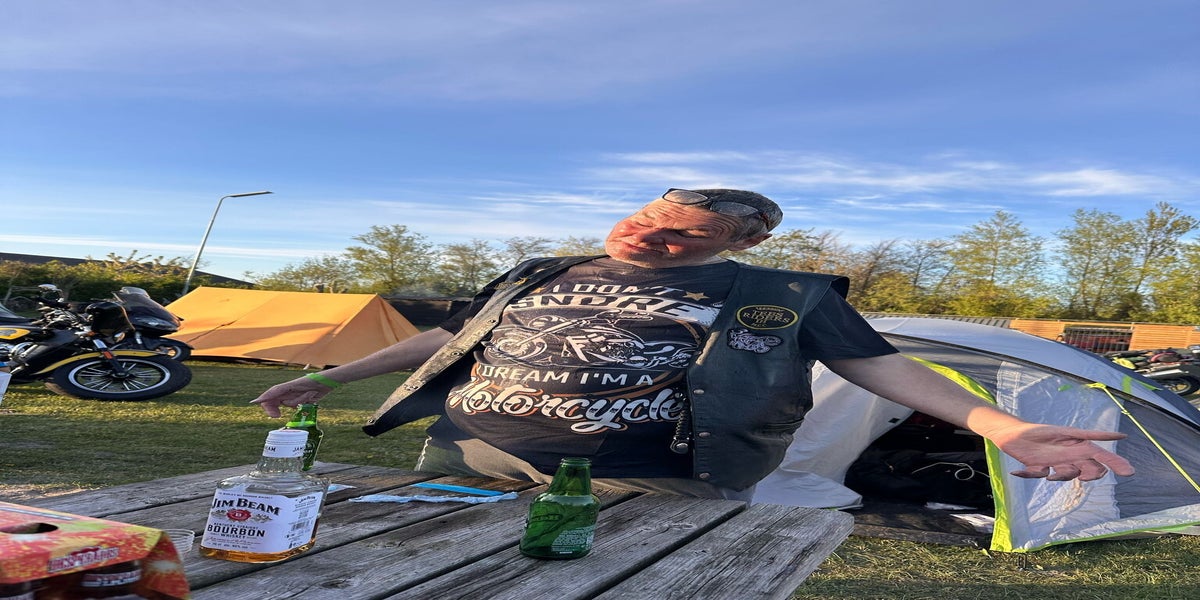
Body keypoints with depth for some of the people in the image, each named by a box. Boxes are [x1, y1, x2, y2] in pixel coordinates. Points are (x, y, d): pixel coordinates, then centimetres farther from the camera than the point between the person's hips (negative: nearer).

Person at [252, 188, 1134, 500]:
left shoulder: (781, 297, 8)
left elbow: (879, 363, 3)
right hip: (469, 455, 5)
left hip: (645, 486, -4)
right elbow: (451, 338, 24)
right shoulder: (542, 274, 18)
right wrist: (329, 378, 26)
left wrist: (999, 426, -11)